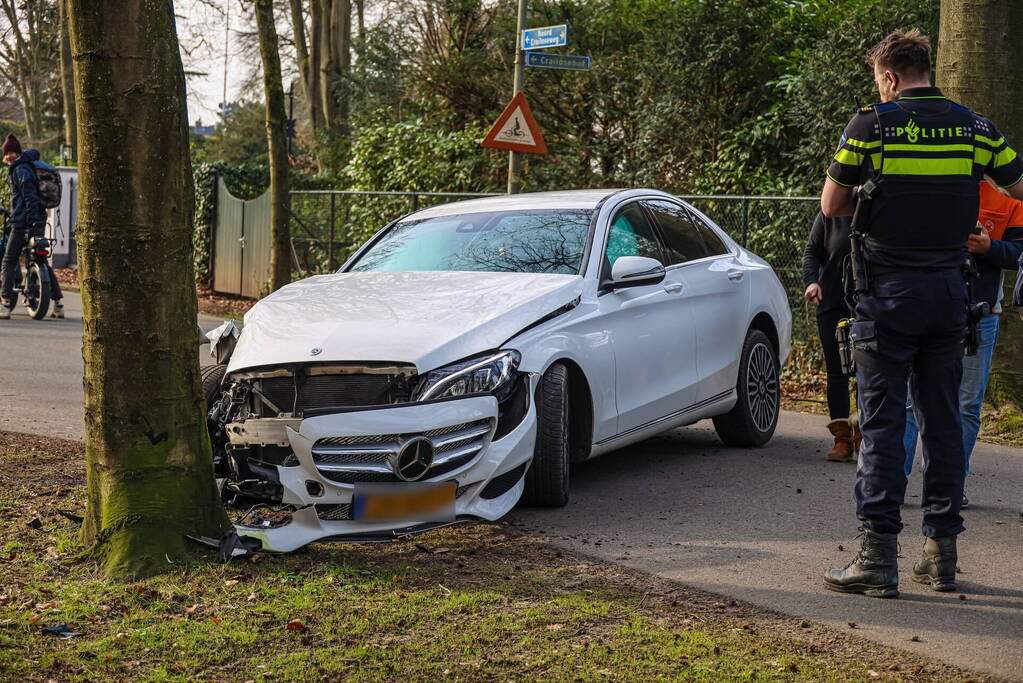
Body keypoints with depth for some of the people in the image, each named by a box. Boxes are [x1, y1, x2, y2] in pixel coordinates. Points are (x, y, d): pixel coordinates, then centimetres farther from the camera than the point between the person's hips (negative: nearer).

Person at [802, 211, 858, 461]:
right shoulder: (829, 215, 6)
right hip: (833, 305, 1)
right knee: (837, 373, 2)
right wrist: (811, 281, -13)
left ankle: (862, 437, 5)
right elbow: (812, 251, 6)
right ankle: (842, 439, 8)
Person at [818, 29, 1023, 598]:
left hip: (889, 294, -4)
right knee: (944, 420, 10)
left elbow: (831, 206, 1)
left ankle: (879, 558, -2)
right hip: (949, 293, 4)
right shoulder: (974, 127, 4)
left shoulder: (870, 126, -6)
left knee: (882, 423, -1)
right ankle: (942, 555, 15)